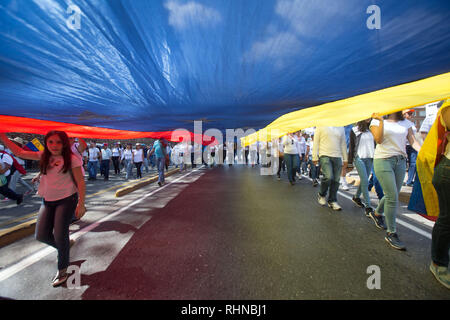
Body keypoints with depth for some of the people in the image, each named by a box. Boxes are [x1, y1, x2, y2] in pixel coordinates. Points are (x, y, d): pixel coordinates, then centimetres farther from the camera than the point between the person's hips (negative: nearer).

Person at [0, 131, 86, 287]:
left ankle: (62, 270, 19)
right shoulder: (44, 156, 7)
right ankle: (66, 245, 34)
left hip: (66, 199, -6)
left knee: (60, 236, -3)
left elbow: (80, 182, -11)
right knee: (41, 235, 5)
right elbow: (19, 152, 15)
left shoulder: (71, 159, -10)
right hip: (48, 201, 6)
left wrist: (81, 204, -14)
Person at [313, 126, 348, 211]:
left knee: (336, 180, 2)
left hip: (337, 157, 5)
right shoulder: (321, 126, 3)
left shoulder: (341, 127, 15)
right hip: (325, 155, -4)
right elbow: (316, 142, 0)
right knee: (328, 177, -19)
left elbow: (343, 143, 17)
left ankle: (332, 201, 16)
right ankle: (321, 195, 8)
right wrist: (315, 157, -6)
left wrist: (345, 159, 13)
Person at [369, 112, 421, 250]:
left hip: (400, 161, 5)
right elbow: (379, 140, -12)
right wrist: (381, 121, -20)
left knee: (392, 196, 12)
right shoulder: (376, 121, 1)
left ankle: (377, 214, 40)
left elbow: (413, 141, 6)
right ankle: (391, 233, 1)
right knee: (392, 197, -10)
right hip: (383, 160, -5)